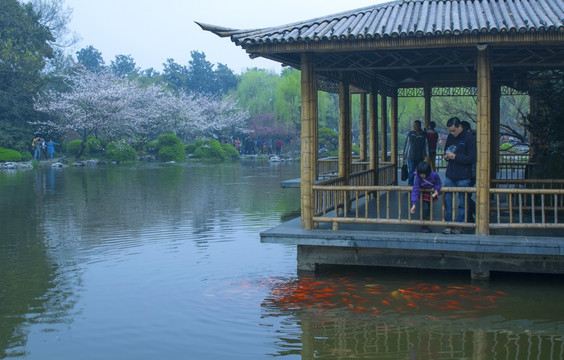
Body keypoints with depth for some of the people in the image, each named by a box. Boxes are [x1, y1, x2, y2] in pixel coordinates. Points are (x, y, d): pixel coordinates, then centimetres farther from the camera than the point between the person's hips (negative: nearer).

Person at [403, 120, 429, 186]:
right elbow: (406, 144, 10)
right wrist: (404, 155, 11)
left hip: (421, 158, 1)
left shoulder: (424, 134, 3)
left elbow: (426, 146, 8)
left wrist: (427, 156, 4)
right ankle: (410, 186, 2)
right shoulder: (410, 134, 3)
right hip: (411, 157, -1)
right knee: (411, 172, -6)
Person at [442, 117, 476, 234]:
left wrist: (455, 157, -19)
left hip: (463, 177, -5)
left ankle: (459, 225, 12)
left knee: (462, 202, 4)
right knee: (447, 200, 4)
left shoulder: (469, 138, -9)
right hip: (450, 175, 5)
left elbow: (472, 159, -13)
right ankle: (449, 224, 12)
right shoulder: (450, 137, 9)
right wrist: (446, 156, 1)